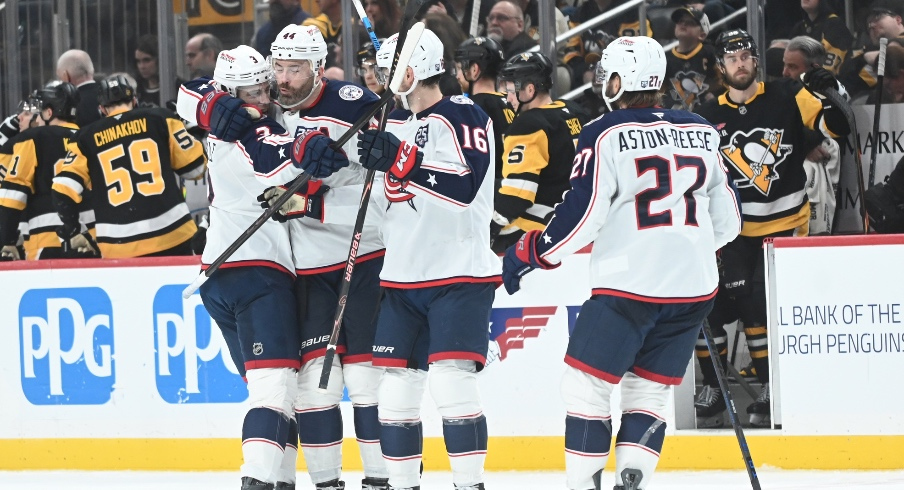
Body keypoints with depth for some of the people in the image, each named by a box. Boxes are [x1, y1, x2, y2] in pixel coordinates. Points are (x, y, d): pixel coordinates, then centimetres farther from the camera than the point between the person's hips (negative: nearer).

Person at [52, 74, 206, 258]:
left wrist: (71, 229, 18)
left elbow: (64, 187, 3)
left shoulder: (88, 138, 8)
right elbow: (194, 166, 6)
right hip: (170, 233, -1)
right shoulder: (159, 119, 5)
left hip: (120, 246, 1)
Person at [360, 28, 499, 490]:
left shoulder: (465, 117, -10)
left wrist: (400, 160, -29)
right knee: (395, 385, 4)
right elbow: (382, 199, 25)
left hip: (459, 276, -7)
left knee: (451, 380, -16)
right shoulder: (394, 123, 13)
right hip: (401, 278, 7)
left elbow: (466, 187, -25)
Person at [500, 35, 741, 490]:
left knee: (585, 385, 4)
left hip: (630, 284, -6)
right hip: (694, 287, 6)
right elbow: (727, 219, 15)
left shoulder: (605, 135, -7)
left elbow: (581, 215, -12)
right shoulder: (702, 133, 10)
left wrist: (529, 254, 1)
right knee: (648, 393, 13)